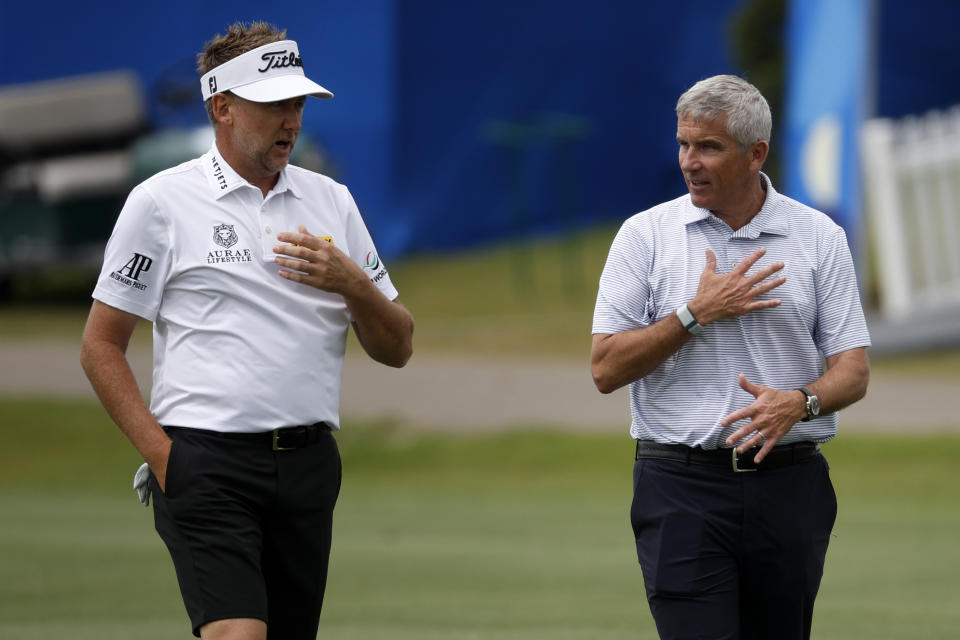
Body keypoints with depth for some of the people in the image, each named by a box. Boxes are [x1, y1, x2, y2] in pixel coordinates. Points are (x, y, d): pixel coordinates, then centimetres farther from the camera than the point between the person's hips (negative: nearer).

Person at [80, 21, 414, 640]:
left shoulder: (332, 200, 14)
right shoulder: (162, 201, 1)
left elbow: (397, 349, 15)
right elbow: (101, 346, 2)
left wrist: (354, 284, -5)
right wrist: (159, 452, -8)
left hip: (308, 465, 5)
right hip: (206, 463, -5)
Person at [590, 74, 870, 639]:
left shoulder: (820, 237, 5)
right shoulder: (646, 235, 3)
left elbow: (853, 372, 3)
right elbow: (607, 369, -1)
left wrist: (799, 402, -19)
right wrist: (697, 312, -11)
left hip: (790, 484, 2)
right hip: (682, 484, -2)